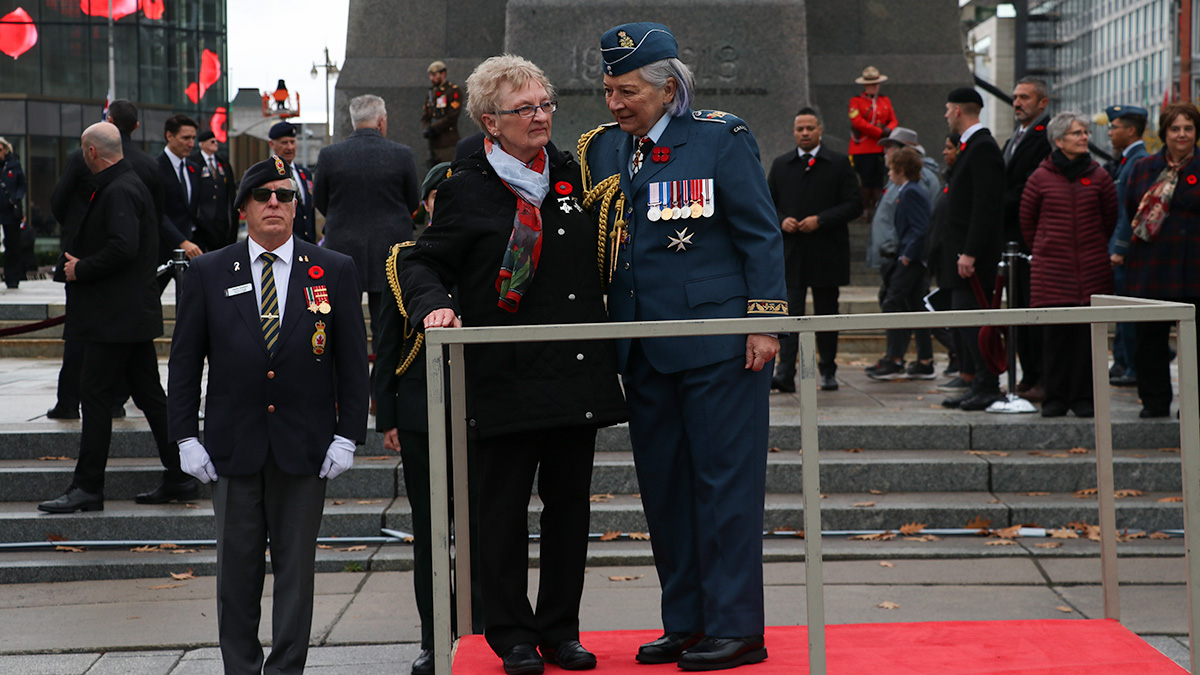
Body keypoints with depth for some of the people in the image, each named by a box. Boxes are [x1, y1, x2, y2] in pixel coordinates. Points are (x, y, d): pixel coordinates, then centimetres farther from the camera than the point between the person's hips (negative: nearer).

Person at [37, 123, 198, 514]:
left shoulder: (118, 191, -16)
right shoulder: (126, 184, 16)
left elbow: (123, 247, -27)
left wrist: (81, 269, -16)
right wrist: (81, 264, 15)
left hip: (116, 317, -10)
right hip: (133, 314, 10)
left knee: (94, 393, -6)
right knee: (148, 393, 11)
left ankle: (87, 488, -2)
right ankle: (179, 478, 14)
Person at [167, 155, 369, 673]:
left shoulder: (334, 272, 4)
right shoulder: (208, 273, 4)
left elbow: (353, 362, 4)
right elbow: (184, 362, 6)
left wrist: (348, 436, -3)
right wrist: (187, 437, -1)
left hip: (305, 450, 0)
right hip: (232, 447, 0)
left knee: (296, 566, 4)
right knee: (237, 566, 6)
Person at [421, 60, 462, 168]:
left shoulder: (453, 91, -6)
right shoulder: (431, 93, 18)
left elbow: (452, 116, -13)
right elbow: (425, 115, 16)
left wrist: (434, 129, -14)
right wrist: (425, 129, -5)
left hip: (447, 142, -8)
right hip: (433, 142, 8)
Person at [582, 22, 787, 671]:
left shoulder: (722, 137, -4)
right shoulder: (603, 147, 11)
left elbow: (760, 235, -4)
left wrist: (764, 320, -9)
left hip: (718, 343, -6)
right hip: (642, 347, 6)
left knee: (724, 483, -2)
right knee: (664, 487, 10)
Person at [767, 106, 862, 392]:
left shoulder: (839, 163, 2)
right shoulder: (780, 164, 11)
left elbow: (854, 204, -3)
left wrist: (820, 221, -14)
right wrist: (781, 221, -6)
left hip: (827, 252, -1)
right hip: (791, 252, 1)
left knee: (827, 312, 7)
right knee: (789, 312, -7)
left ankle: (828, 371, 17)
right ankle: (785, 373, -13)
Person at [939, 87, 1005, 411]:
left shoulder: (983, 148, -15)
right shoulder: (971, 146, 17)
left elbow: (986, 205, -21)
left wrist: (970, 252, -23)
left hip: (974, 253, -10)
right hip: (963, 250, 10)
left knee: (972, 318, -10)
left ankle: (988, 388, -6)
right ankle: (977, 385, 15)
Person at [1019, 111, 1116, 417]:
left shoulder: (1098, 176, 6)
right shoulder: (1040, 178, 1)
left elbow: (1111, 219, 16)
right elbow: (1027, 221, 11)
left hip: (1092, 270, 1)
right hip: (1051, 270, -1)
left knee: (1087, 333, 0)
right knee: (1056, 333, 0)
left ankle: (1084, 398, 8)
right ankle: (1055, 399, 7)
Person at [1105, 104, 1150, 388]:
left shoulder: (1141, 161, -15)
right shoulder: (1124, 161, 17)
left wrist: (1120, 250, -21)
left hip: (1127, 249, -10)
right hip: (1117, 248, 10)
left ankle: (1134, 370, 0)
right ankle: (1121, 365, 19)